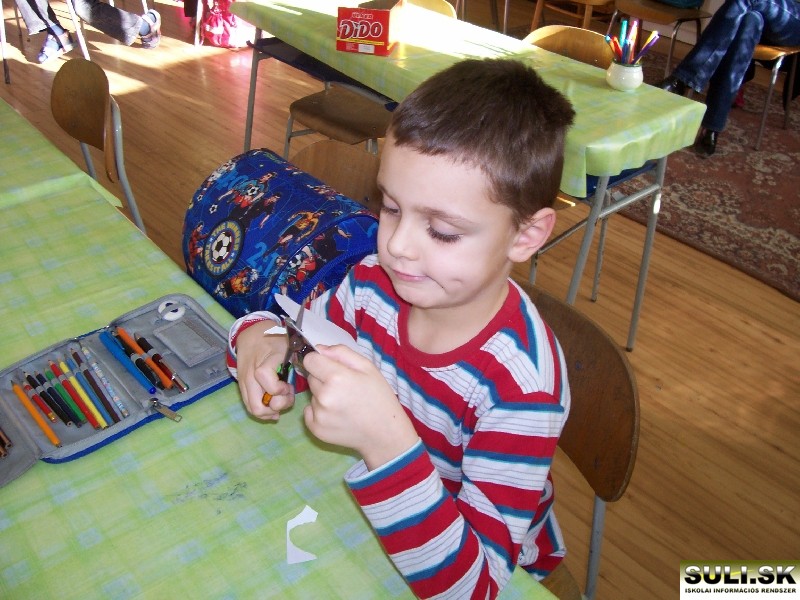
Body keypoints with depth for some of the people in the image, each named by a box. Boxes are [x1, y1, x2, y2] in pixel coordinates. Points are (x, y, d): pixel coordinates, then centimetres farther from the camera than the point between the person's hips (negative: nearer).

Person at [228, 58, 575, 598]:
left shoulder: (520, 385, -31)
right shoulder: (376, 284, -16)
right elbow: (294, 332, 2)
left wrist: (388, 442, -46)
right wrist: (260, 340, -22)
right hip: (369, 522, 5)